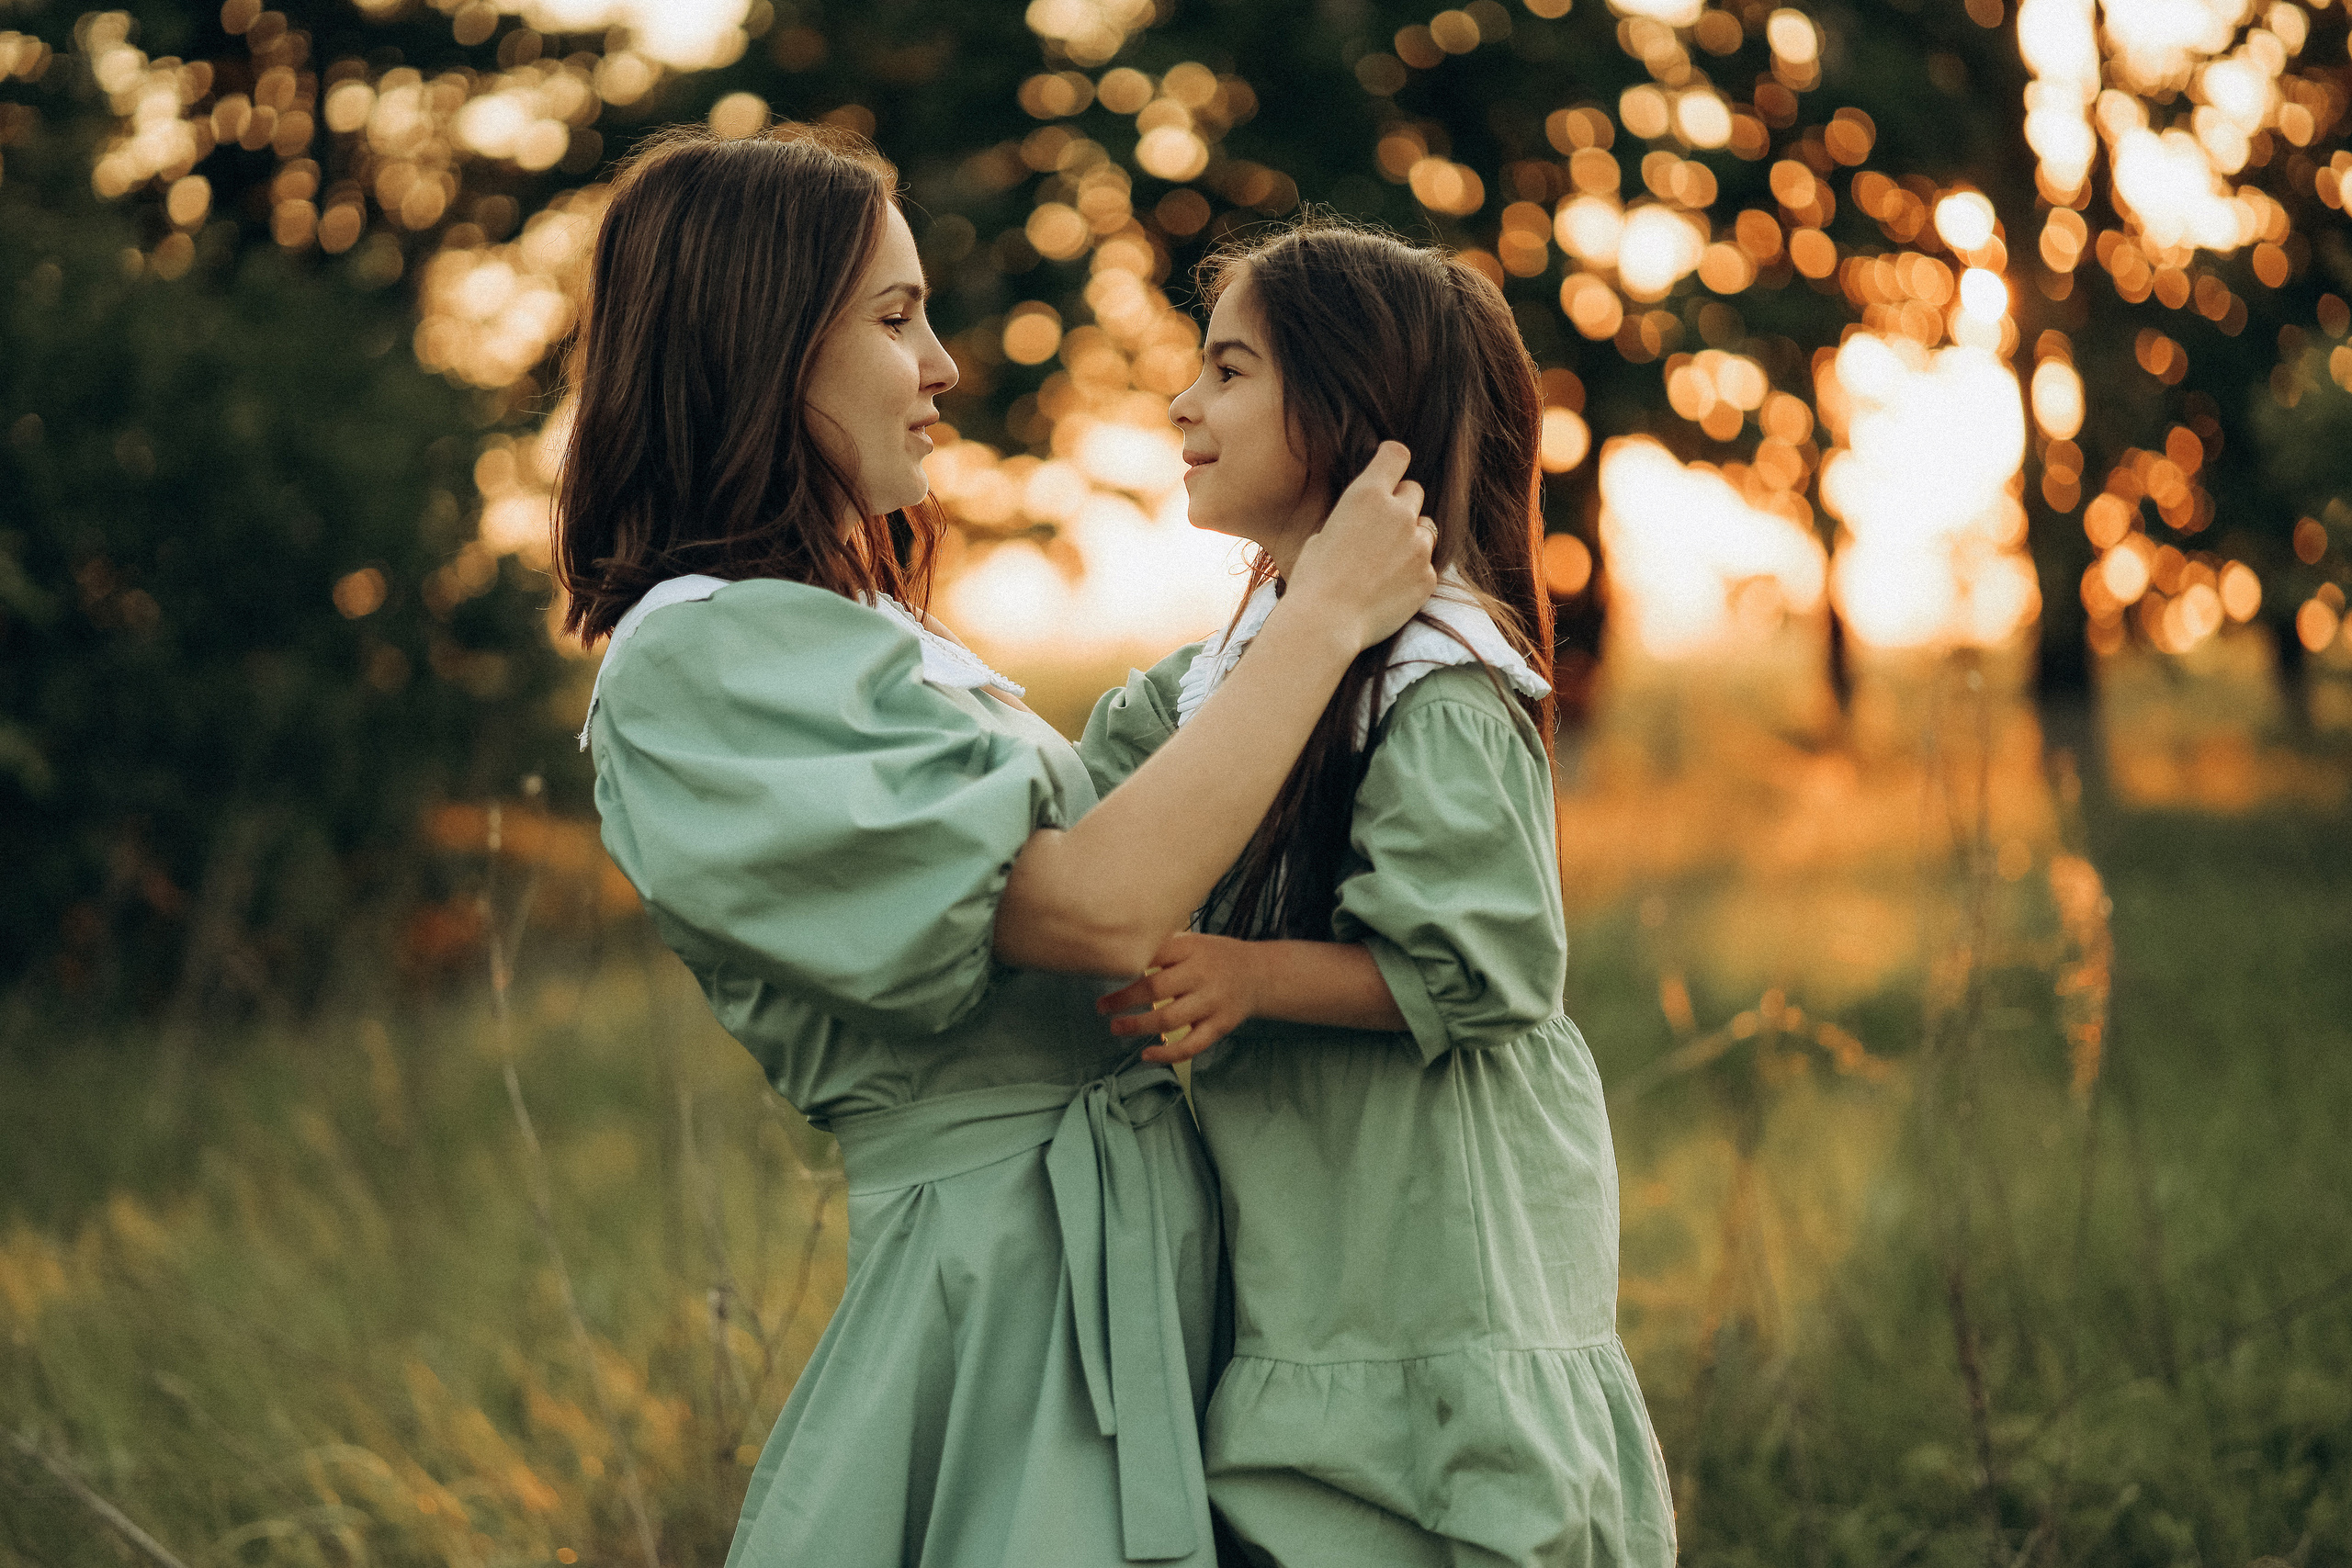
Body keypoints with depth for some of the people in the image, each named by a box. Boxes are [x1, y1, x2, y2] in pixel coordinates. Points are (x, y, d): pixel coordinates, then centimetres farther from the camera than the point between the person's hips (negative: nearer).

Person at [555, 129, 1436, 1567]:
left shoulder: (858, 629, 16)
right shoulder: (694, 663, -16)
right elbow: (1103, 908, -23)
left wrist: (1264, 633, 19)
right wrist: (1327, 614, -15)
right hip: (1013, 1275, -9)